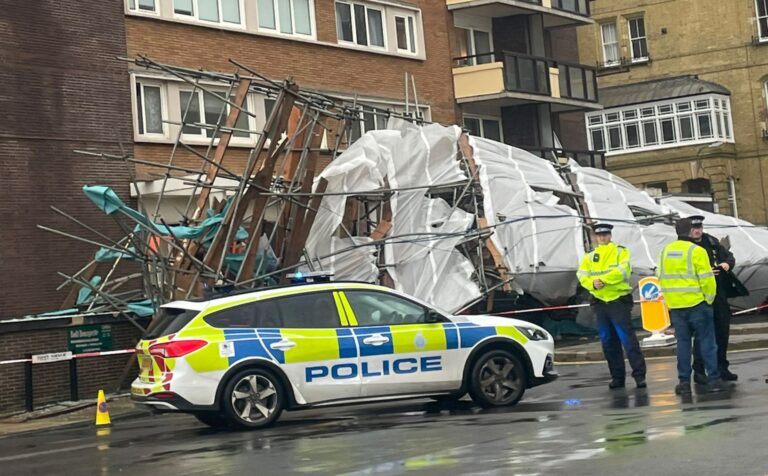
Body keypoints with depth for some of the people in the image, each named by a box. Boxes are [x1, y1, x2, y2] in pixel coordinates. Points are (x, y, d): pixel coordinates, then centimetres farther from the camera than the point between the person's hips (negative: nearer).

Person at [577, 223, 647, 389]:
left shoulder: (620, 251, 1)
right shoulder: (590, 256, 13)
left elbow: (622, 271, -16)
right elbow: (582, 275, 0)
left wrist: (603, 279, -22)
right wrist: (593, 283, -19)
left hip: (619, 301, -5)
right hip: (600, 302, 5)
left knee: (627, 338, -10)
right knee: (608, 342, 8)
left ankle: (639, 374, -8)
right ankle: (617, 377, 16)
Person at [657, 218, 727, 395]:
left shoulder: (665, 252, 7)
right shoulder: (696, 251, -10)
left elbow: (661, 277, 11)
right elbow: (706, 279, -12)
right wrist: (709, 299, 1)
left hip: (675, 305, 5)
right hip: (697, 303, -5)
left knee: (683, 342, 10)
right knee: (707, 341, 3)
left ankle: (684, 381, 8)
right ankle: (713, 379, 1)